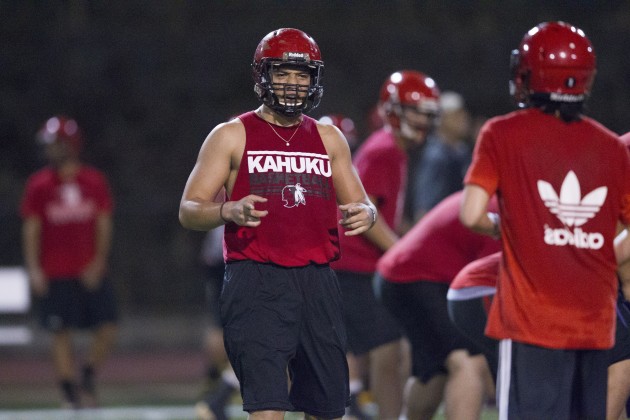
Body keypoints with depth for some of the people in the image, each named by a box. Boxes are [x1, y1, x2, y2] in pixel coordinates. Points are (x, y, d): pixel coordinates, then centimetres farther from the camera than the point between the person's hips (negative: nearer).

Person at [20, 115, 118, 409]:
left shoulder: (95, 181, 4)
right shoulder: (38, 185, 1)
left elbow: (104, 225, 6)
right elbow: (31, 229, 2)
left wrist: (98, 263, -5)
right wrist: (33, 269, -7)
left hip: (90, 273, 2)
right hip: (55, 274, -2)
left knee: (108, 330, -4)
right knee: (62, 335, -2)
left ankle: (88, 376, 20)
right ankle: (70, 394, 6)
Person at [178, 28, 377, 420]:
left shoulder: (329, 138, 17)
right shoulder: (232, 136, 5)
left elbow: (359, 203, 18)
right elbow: (189, 211, 1)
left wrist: (365, 213, -8)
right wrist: (230, 211, -22)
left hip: (318, 282, 5)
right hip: (257, 281, -5)